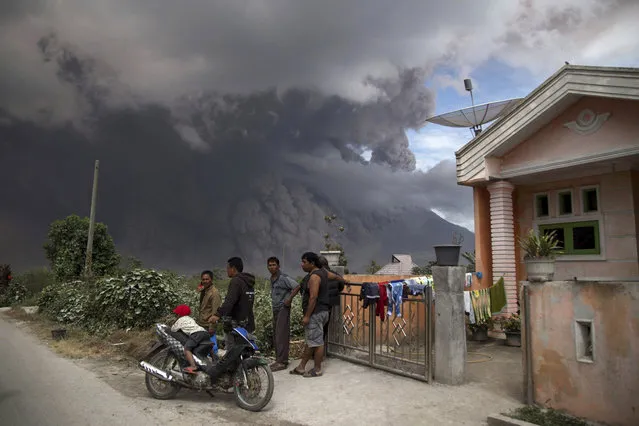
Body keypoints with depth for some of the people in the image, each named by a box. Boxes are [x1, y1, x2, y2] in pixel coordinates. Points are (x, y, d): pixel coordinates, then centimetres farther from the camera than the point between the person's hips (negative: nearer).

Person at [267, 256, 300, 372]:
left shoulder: (283, 278, -14)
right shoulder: (272, 278, 13)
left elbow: (297, 286, -23)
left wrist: (289, 299, -18)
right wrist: (273, 302, 12)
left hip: (283, 309, -9)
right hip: (275, 310, 9)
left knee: (281, 336, -8)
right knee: (275, 336, 12)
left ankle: (282, 362, -3)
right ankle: (279, 359, 22)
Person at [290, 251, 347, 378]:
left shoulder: (314, 276, -17)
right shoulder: (323, 271, 11)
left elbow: (313, 298, -22)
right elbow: (336, 276, 27)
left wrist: (307, 316, -19)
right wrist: (344, 281, 48)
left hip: (316, 314, -10)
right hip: (321, 311, 10)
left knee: (316, 342, 0)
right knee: (310, 341, 14)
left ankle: (317, 370, 10)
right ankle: (301, 367, 22)